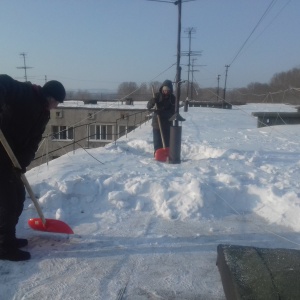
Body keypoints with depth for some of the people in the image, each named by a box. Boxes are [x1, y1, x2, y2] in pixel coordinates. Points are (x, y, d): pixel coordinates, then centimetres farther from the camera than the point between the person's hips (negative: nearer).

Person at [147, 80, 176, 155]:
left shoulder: (172, 98, -4)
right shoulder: (157, 95, -4)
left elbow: (172, 112, -9)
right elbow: (148, 106, -8)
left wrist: (161, 112, -23)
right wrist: (153, 99, -28)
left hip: (167, 123, 0)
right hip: (156, 122, 0)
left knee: (167, 142, 2)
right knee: (157, 142, 2)